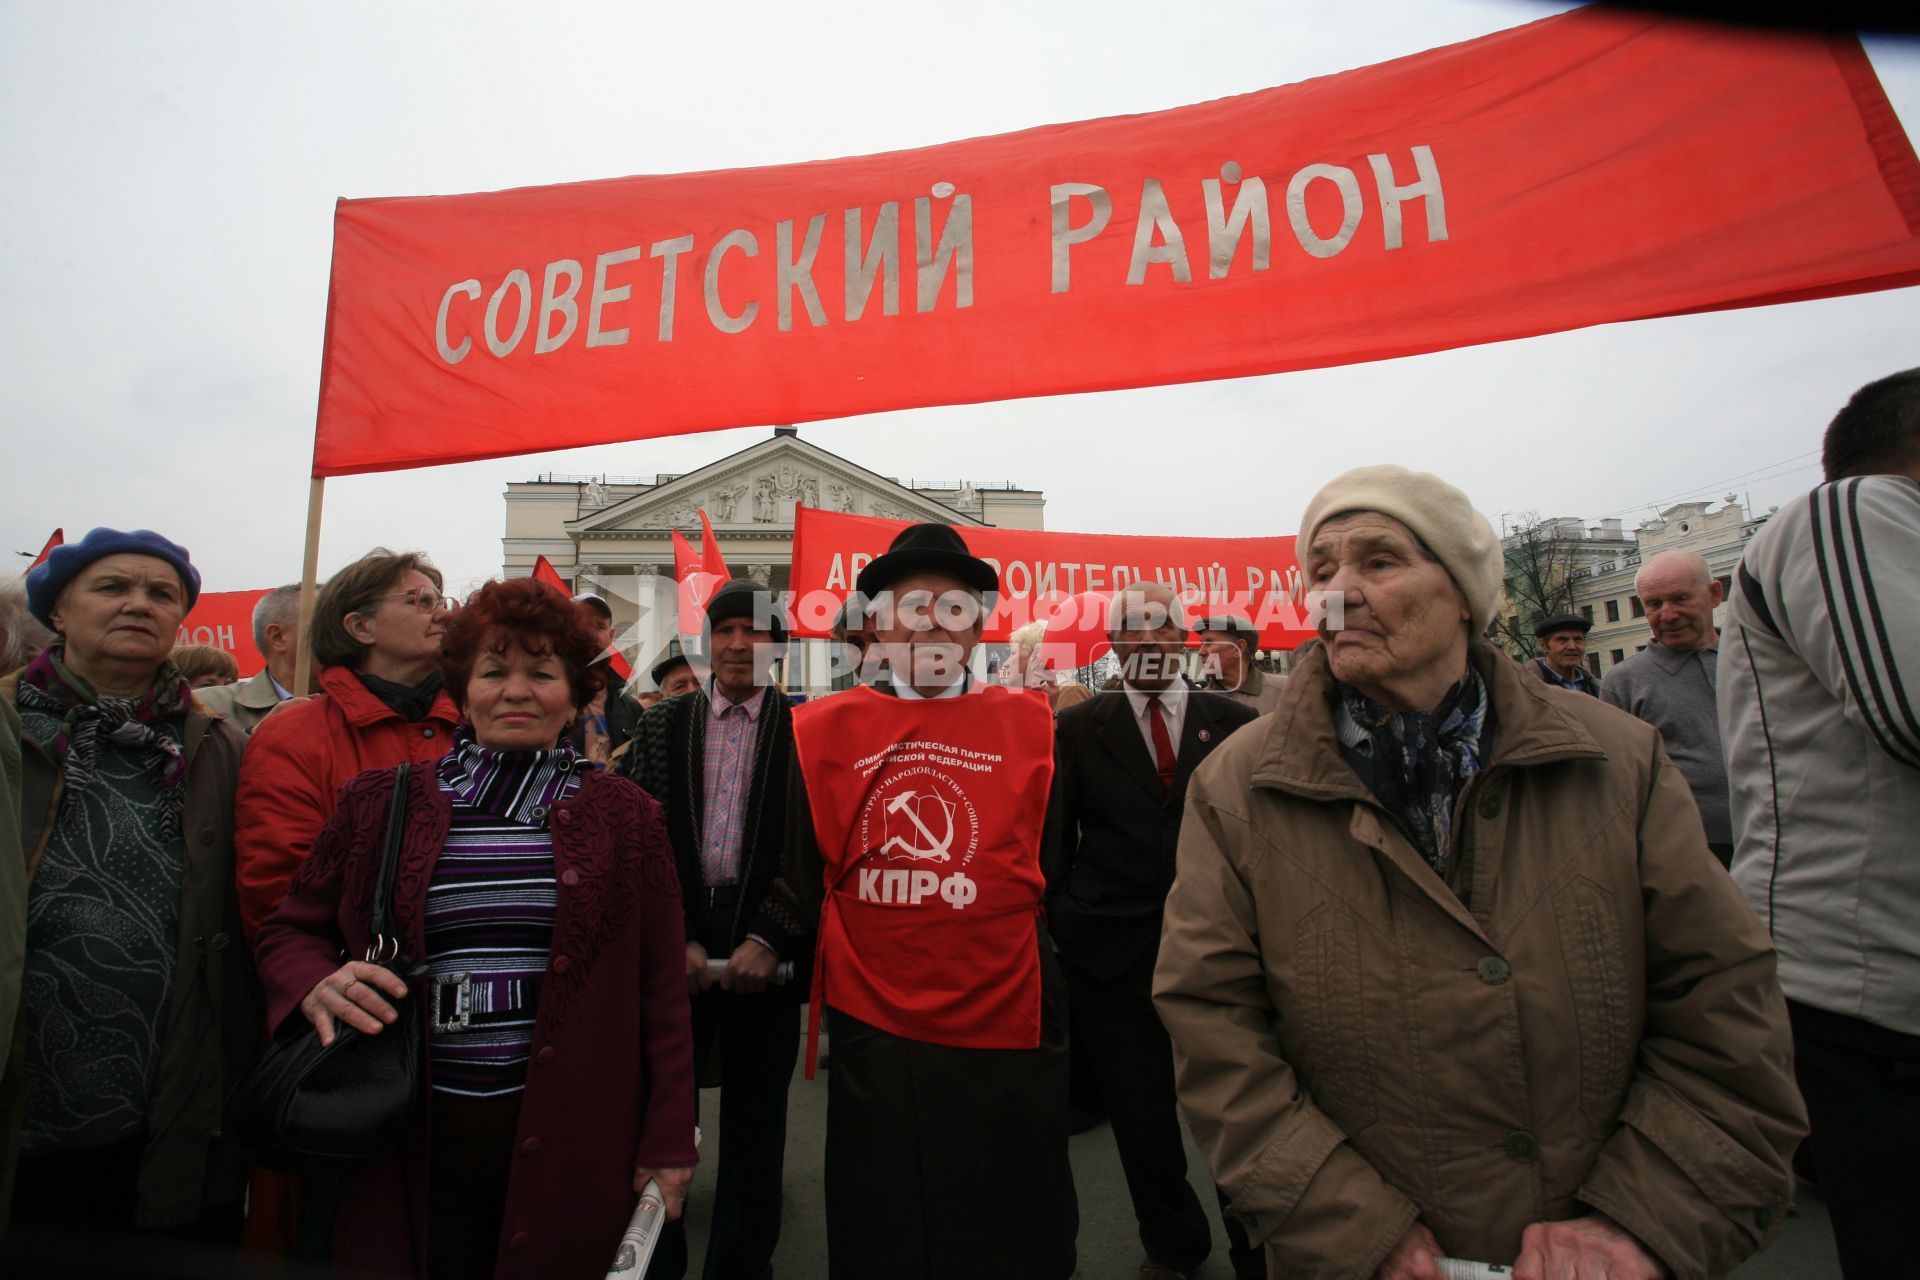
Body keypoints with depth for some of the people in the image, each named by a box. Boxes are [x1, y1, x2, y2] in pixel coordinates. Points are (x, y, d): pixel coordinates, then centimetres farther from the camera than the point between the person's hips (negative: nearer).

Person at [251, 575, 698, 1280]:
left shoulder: (626, 816, -1)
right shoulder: (379, 802, 3)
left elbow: (660, 991, 1)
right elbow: (289, 929, 12)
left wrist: (668, 1143, 0)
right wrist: (314, 985, -11)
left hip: (570, 1144, -1)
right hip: (409, 1143, 1)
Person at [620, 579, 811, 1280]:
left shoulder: (805, 730, -3)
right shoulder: (663, 725, 5)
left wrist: (770, 940, -12)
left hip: (765, 945, -1)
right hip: (675, 940, 2)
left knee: (755, 1118, 13)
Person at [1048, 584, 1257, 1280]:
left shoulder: (1235, 722, 3)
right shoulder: (1077, 728, 2)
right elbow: (1055, 839, 3)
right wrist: (1059, 923, 1)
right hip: (1113, 950, 1)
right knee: (1138, 1107, 15)